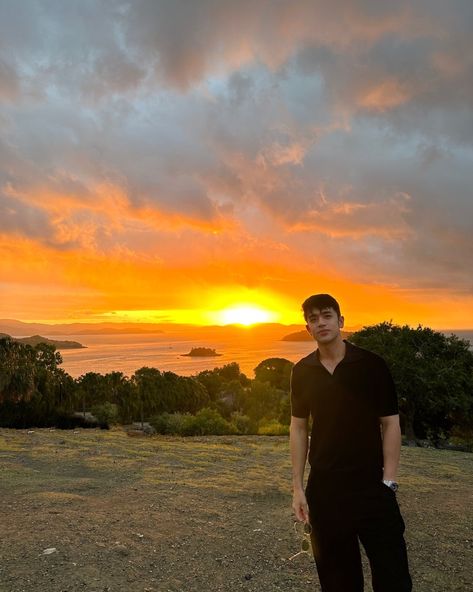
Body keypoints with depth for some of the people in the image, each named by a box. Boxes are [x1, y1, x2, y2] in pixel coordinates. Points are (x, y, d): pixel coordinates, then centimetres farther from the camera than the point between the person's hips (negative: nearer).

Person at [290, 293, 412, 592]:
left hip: (371, 486, -2)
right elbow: (299, 428, 5)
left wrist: (388, 483, -9)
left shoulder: (372, 364, -8)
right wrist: (298, 487, 3)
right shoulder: (302, 371, 0)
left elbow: (390, 423, -4)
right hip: (323, 488, 3)